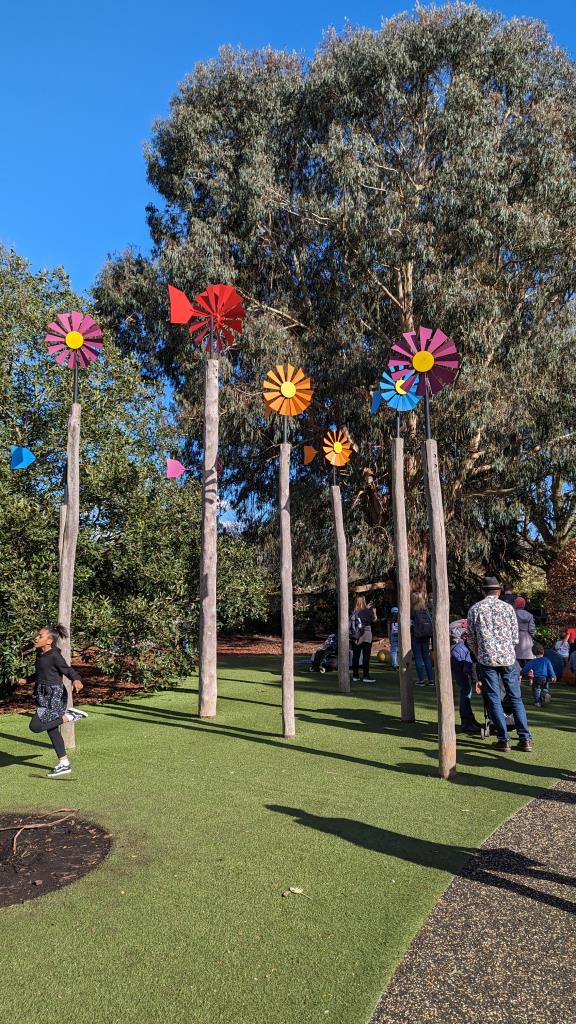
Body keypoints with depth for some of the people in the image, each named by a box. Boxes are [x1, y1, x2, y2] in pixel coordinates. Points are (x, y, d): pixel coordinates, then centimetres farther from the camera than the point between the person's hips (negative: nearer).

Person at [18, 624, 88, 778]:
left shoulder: (54, 656, -17)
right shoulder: (40, 654, 8)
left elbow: (69, 670, -21)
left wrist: (76, 680, -40)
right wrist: (26, 680, 34)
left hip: (54, 696, -9)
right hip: (44, 695, 9)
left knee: (35, 726, -16)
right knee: (52, 730, 14)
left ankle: (70, 716, -7)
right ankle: (64, 765, 24)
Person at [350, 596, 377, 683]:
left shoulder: (353, 612, 1)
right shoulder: (367, 611, -9)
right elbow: (374, 620, 6)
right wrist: (374, 611, 18)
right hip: (366, 635, -4)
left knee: (355, 656, 7)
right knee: (366, 656, 0)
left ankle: (355, 676, 12)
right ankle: (365, 676, -2)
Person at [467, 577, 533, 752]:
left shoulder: (474, 609, 2)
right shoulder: (508, 608, 3)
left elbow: (471, 640, 4)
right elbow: (515, 638, 5)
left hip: (487, 660, -1)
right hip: (508, 658, 1)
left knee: (494, 700, 5)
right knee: (516, 698, 9)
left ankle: (504, 740, 5)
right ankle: (525, 739, 8)